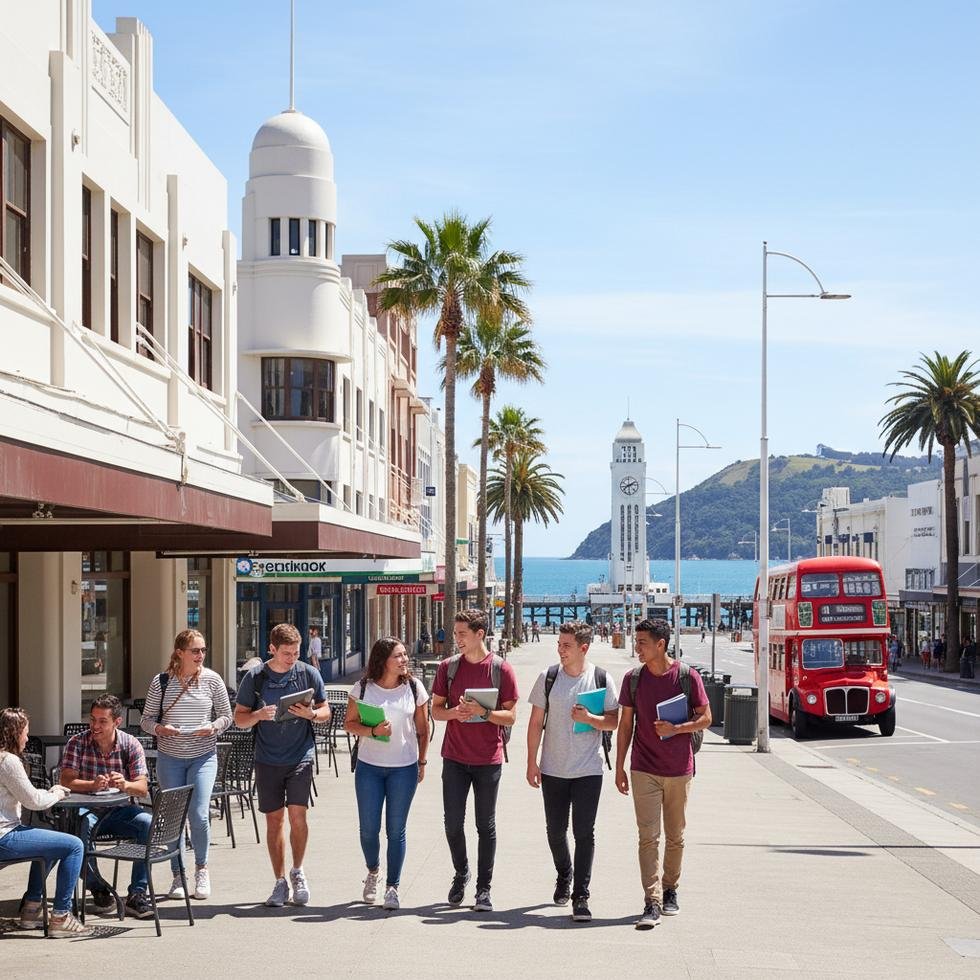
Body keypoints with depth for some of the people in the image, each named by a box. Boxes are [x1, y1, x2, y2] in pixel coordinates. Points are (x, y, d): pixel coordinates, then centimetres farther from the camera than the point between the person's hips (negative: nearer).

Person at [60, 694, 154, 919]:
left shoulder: (131, 745, -2)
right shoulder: (77, 744, -5)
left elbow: (142, 788, -9)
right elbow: (66, 781, -16)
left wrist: (125, 785, -33)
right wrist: (93, 785, -36)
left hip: (119, 810, 2)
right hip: (86, 809, -2)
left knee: (147, 823, -27)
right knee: (82, 826, -36)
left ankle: (137, 894, -22)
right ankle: (98, 889, -15)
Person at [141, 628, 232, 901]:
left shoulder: (212, 680, 0)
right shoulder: (161, 681, 0)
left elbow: (226, 715, 9)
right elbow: (146, 719, 5)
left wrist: (213, 727, -11)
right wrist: (159, 728, -16)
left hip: (203, 756, -1)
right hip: (169, 757, 1)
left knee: (198, 815, -12)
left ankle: (201, 868, 12)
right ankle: (178, 876, 17)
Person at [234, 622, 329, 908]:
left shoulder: (309, 674, 0)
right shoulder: (254, 678, -1)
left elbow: (326, 712, 8)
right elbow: (239, 718, 4)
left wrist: (311, 714, -14)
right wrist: (259, 715, -17)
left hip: (300, 756, -1)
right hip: (268, 760, 1)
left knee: (297, 814, -10)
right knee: (274, 819, 5)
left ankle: (297, 872, 12)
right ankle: (280, 882, 16)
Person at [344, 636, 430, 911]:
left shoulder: (414, 688, -2)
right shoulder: (363, 688, -4)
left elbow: (423, 729, 6)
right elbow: (349, 723, 0)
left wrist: (422, 762, 7)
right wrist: (372, 731, -18)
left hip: (404, 768, 0)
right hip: (369, 767, 0)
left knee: (396, 830, 1)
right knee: (368, 828, 6)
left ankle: (392, 887, 11)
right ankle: (373, 871, 34)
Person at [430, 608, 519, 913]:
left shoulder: (501, 669, -4)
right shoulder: (449, 667, 5)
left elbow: (510, 716, -4)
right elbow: (436, 710, 9)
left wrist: (483, 712, -20)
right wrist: (454, 712, -12)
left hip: (488, 759, -2)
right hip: (455, 758, 2)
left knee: (486, 826, 3)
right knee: (453, 823, 4)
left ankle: (484, 888, 12)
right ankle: (461, 873, 28)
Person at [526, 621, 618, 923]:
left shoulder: (600, 679, -2)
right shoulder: (548, 677, 0)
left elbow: (614, 721, 1)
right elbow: (536, 722, 3)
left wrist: (589, 718, -18)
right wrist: (532, 762, 0)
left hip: (588, 770, -2)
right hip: (553, 770, 2)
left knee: (584, 833, -5)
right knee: (555, 830, 12)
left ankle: (581, 896, -1)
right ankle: (564, 877, 37)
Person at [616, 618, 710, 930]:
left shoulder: (687, 676, -5)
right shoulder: (633, 678, 1)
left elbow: (705, 718, 0)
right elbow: (625, 724, 8)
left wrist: (676, 728, -18)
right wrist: (619, 767, 6)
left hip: (679, 769, 0)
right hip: (644, 769, 0)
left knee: (675, 836, 12)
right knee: (648, 836, -9)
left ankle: (670, 890, 30)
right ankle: (651, 903, -11)